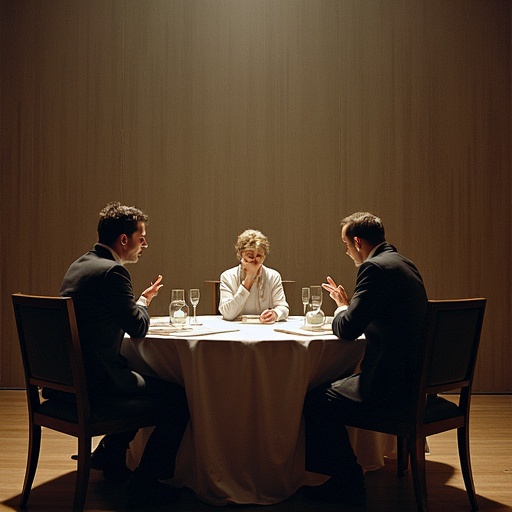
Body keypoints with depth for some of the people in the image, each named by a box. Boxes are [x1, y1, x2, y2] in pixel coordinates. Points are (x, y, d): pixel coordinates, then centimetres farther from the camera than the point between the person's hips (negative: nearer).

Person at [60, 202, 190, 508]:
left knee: (143, 377, 30)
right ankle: (144, 485, 1)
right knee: (181, 396, -6)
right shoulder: (112, 271, -17)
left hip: (68, 378, 10)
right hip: (95, 382, -10)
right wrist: (144, 301, 8)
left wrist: (140, 301, 16)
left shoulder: (79, 266, 13)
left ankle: (110, 456, 34)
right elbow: (139, 328, -11)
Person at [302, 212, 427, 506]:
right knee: (334, 386, 20)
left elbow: (348, 329, -18)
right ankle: (346, 478, 27)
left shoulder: (376, 267, -17)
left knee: (317, 401, -2)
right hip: (415, 376, 10)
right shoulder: (402, 263, 14)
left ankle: (348, 485, 10)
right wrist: (348, 304, 17)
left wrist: (342, 307, 3)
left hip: (392, 383, -10)